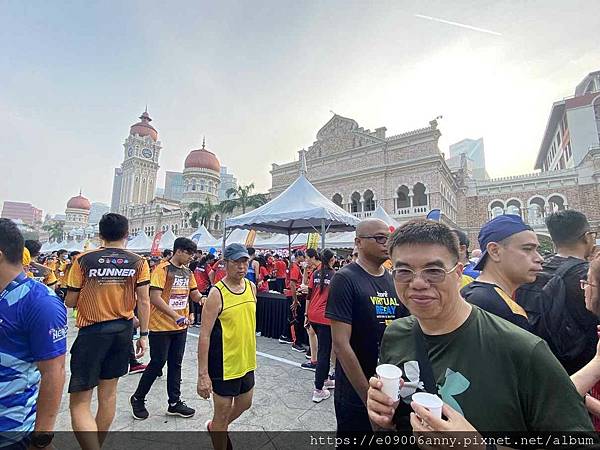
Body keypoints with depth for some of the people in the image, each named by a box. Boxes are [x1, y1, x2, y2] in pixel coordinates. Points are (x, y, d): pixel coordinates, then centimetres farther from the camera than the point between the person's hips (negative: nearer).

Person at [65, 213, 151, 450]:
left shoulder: (83, 260, -7)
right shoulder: (138, 262, -4)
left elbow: (70, 302, -1)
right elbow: (144, 301, -5)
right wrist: (143, 335, 4)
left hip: (92, 331, -3)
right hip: (123, 329, 3)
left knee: (79, 403, 7)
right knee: (109, 392, 20)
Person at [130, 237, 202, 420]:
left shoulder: (187, 272, 6)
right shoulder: (162, 270, -15)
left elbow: (195, 294, 11)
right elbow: (155, 298, -22)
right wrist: (175, 316, -28)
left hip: (180, 327, 6)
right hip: (161, 326, -6)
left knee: (175, 364, 14)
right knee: (157, 363, 6)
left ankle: (174, 403, 27)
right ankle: (138, 398, 31)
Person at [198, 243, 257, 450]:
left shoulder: (251, 287, -1)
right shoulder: (217, 294, -20)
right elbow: (204, 335, -19)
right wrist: (203, 374, -19)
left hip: (246, 361, 7)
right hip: (224, 364, -7)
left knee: (244, 404, 25)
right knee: (222, 413, 11)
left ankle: (215, 428, 51)